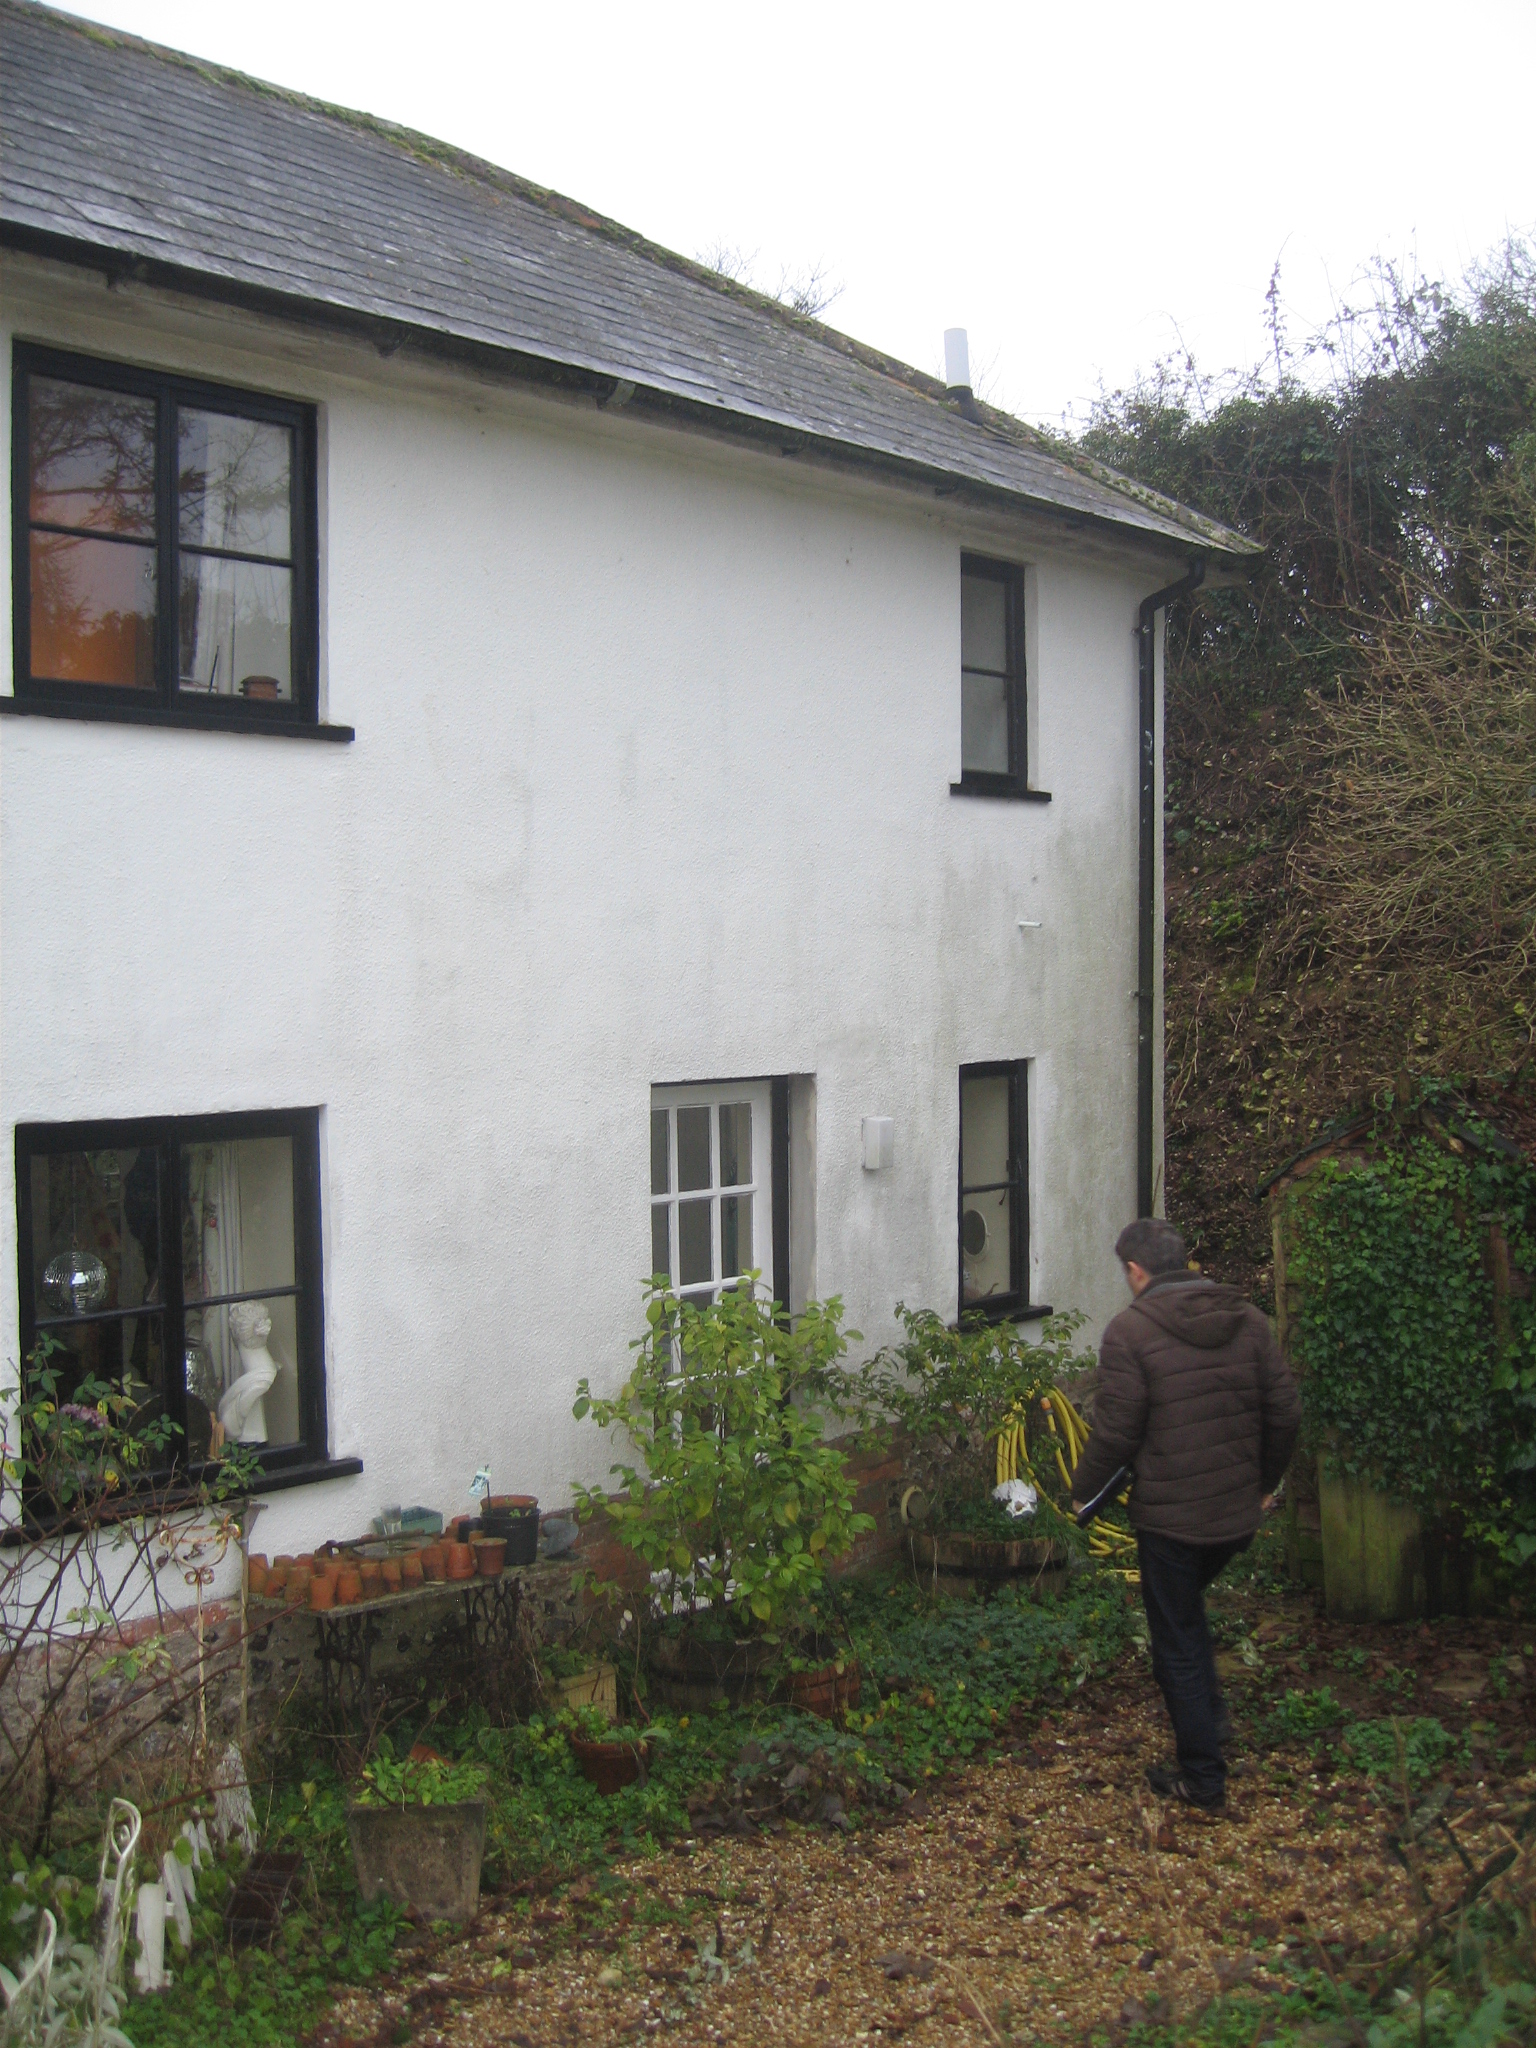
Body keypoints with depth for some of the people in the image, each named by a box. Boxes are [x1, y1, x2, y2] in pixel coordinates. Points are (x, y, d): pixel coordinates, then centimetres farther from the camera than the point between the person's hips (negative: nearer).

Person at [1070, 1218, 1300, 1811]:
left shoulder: (1131, 1330, -14)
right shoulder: (1248, 1320, 2)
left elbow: (1115, 1431, -15)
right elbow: (1285, 1412, 5)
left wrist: (1081, 1491, 1)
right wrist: (1266, 1482, 19)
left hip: (1169, 1517, -6)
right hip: (1238, 1512, 6)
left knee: (1178, 1643, 8)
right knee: (1187, 1611, 29)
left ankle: (1202, 1777, 16)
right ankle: (1211, 1717, 28)